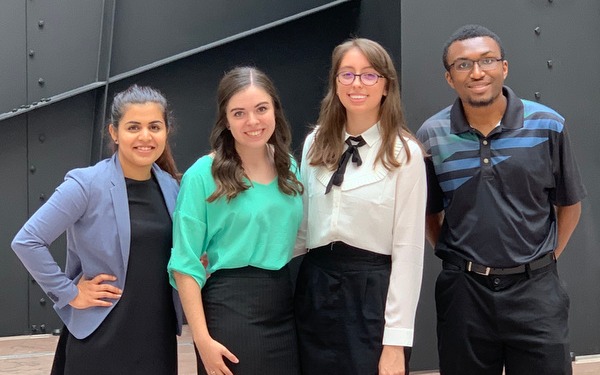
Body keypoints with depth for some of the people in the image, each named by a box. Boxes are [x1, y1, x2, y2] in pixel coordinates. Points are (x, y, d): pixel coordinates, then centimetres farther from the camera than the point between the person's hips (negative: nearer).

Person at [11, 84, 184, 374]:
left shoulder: (170, 187, 6)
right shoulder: (87, 184, -11)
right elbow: (27, 242, -13)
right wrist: (69, 293, -12)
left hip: (159, 335, 5)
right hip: (102, 337, -4)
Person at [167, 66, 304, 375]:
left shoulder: (289, 166, 7)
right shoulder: (203, 174, -9)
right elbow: (185, 264, -10)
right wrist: (202, 338, -14)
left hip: (284, 305, 5)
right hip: (230, 307, -5)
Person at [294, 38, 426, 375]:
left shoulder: (405, 153, -6)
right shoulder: (316, 143, 8)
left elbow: (408, 248, -8)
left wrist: (396, 341, -11)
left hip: (373, 294, -4)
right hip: (315, 291, 4)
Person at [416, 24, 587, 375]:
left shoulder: (549, 126, -4)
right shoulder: (431, 136, -3)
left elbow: (569, 204, 6)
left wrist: (545, 260, 5)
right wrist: (456, 260, 6)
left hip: (535, 288, 0)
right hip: (463, 292, 1)